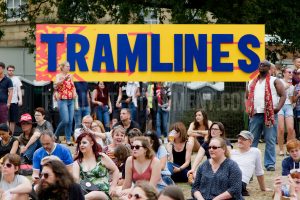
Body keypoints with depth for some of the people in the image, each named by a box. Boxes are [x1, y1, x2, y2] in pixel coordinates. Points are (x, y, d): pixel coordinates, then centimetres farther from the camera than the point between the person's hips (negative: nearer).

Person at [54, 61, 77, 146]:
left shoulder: (70, 76, 12)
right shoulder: (59, 76, -4)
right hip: (63, 101, -5)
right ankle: (56, 135, 10)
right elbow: (56, 84, -24)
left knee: (70, 121, 1)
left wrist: (74, 92, 4)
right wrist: (64, 79, -41)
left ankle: (68, 139, 7)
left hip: (71, 101, 6)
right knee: (65, 121, -12)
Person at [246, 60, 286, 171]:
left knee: (270, 140, -3)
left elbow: (283, 95, -2)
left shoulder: (274, 81, 5)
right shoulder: (252, 83, 19)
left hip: (270, 114, -4)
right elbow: (247, 97, 23)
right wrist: (248, 108, 6)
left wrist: (278, 108, -16)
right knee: (252, 140, 5)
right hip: (255, 114, 4)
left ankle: (270, 164, 0)